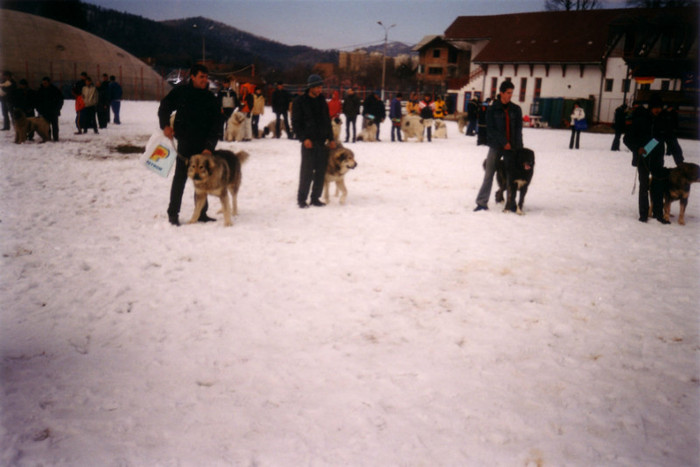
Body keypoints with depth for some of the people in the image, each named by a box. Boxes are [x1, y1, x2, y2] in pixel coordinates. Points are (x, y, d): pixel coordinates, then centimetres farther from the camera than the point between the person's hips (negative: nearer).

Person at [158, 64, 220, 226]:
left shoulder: (211, 98, 6)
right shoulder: (181, 92, 0)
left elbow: (215, 125, 1)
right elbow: (164, 107, 7)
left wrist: (209, 146, -9)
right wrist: (165, 125, -10)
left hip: (204, 146, 3)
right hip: (185, 142, -3)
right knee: (180, 177, -2)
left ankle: (201, 213, 19)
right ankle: (173, 213, 6)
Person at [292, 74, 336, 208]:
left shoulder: (322, 101, 14)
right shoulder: (300, 102, -1)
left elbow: (327, 121, 19)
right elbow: (295, 123, -5)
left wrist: (331, 139, 12)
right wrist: (304, 138, -15)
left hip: (322, 141, 5)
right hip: (308, 142, -5)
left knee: (321, 171, 4)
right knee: (307, 171, -7)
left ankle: (315, 198, 13)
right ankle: (301, 198, 2)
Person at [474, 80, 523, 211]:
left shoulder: (516, 109, 7)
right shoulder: (492, 109, 0)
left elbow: (518, 129, 3)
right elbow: (491, 129, -5)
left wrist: (518, 147, -9)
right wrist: (504, 142, -13)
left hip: (512, 147, 2)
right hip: (496, 146, -2)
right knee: (489, 175, -4)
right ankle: (482, 202, -1)